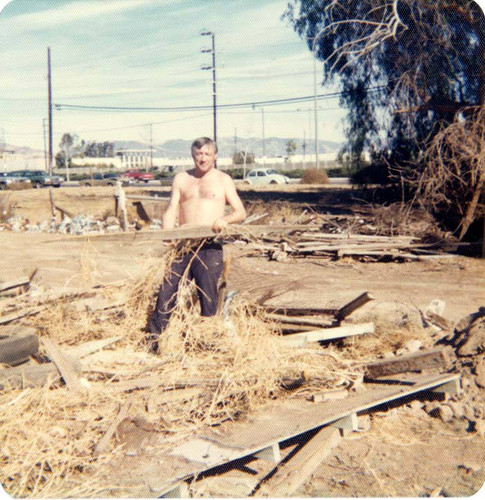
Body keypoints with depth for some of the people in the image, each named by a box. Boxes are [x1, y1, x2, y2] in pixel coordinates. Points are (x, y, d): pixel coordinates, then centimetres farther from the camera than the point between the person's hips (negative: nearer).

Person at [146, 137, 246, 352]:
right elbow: (171, 211, 9)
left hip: (210, 247, -2)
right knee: (168, 289, -3)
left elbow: (241, 212, 7)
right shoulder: (181, 179, 16)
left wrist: (225, 219, -15)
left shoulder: (223, 180, 12)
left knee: (208, 293, -6)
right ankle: (153, 337, 9)